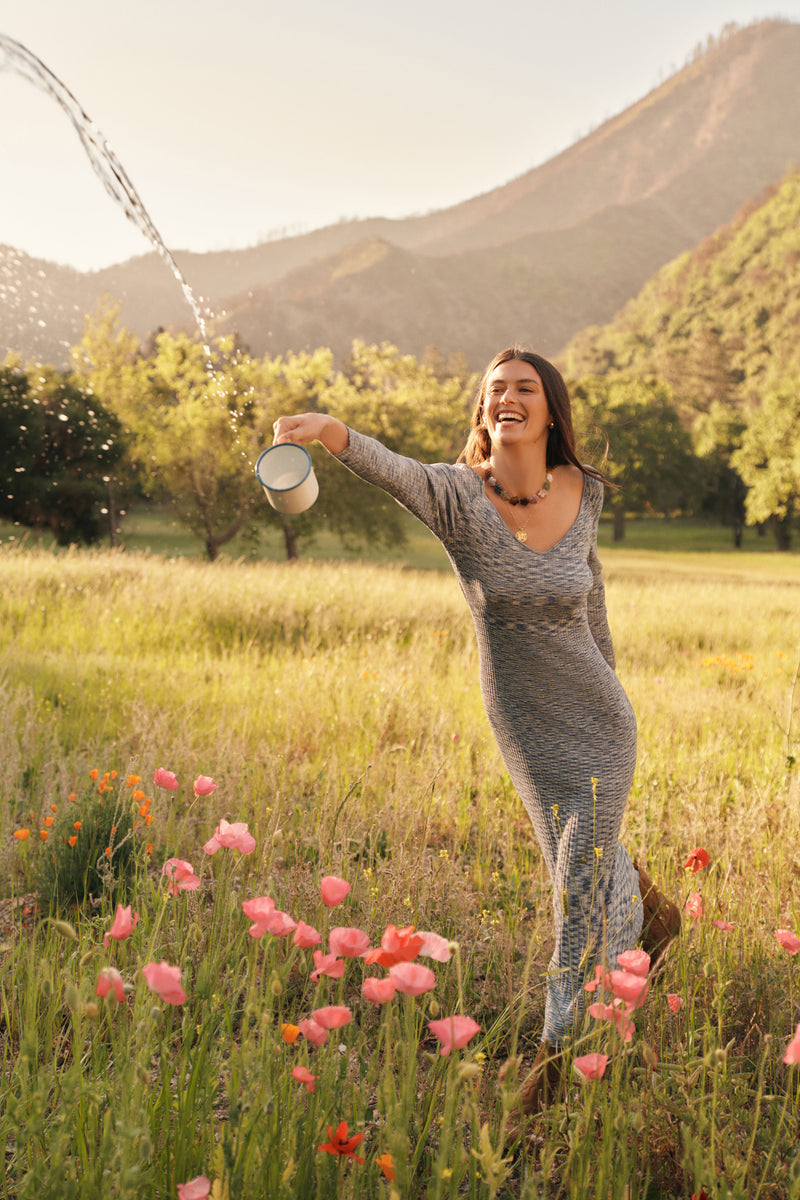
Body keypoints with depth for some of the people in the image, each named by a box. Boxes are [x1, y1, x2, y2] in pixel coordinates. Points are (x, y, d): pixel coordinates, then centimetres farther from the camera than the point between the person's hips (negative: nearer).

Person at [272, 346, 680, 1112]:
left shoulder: (582, 491, -8)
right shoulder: (458, 495, -17)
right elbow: (393, 470, -40)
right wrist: (329, 430, -62)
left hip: (598, 726, 0)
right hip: (526, 737, 0)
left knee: (581, 891, 0)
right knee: (583, 869, 22)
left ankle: (558, 1049, 22)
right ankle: (646, 905, 59)